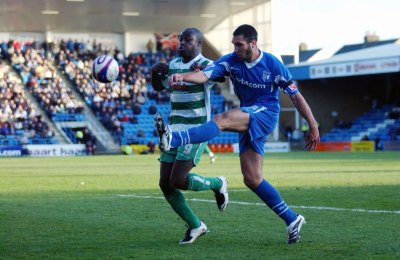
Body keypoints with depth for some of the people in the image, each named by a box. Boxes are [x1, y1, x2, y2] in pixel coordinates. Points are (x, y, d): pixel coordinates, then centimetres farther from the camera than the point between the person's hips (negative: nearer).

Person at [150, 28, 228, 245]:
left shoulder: (205, 65, -10)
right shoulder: (174, 64, 13)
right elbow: (158, 87, 24)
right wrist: (154, 72, 3)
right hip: (175, 131, 7)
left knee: (178, 180, -17)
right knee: (165, 184, 1)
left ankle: (217, 184, 12)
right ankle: (195, 225, 16)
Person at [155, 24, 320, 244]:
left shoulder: (272, 64, -6)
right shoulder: (231, 61, 2)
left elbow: (295, 96, 1)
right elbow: (205, 75, -14)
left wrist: (313, 126, 0)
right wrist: (183, 76, -36)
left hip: (266, 113, -6)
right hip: (248, 122, 6)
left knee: (223, 119, -33)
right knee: (251, 179, -1)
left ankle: (173, 139, -50)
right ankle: (292, 220, 9)